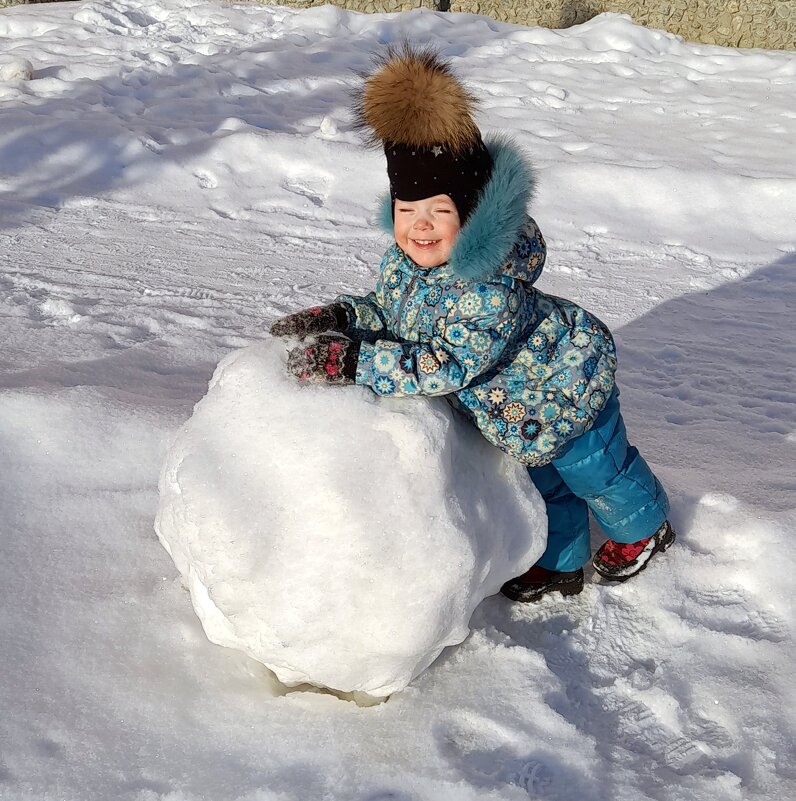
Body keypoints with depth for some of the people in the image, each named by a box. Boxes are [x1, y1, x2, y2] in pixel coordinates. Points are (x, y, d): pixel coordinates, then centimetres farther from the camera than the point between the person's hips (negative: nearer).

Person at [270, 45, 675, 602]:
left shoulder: (492, 285, -42)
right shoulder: (405, 261, -16)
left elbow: (448, 364, -46)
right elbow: (389, 309, 0)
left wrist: (354, 360, -48)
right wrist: (337, 316, -19)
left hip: (564, 388, -8)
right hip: (515, 405, 8)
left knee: (595, 467, 17)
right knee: (539, 478, 25)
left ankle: (646, 527, 49)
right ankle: (561, 563, 49)